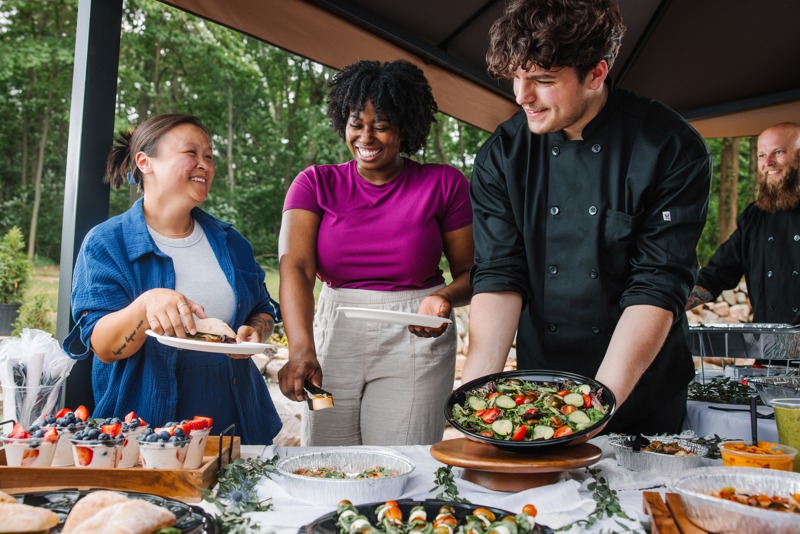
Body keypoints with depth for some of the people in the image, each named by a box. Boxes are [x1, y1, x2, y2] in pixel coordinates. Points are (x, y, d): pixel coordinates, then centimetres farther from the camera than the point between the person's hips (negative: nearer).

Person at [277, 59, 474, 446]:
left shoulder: (444, 184, 0)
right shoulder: (315, 184, 1)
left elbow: (470, 272, 3)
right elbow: (295, 267, -12)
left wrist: (445, 298, -20)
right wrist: (301, 349, -28)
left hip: (414, 341, -1)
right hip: (334, 338, 2)